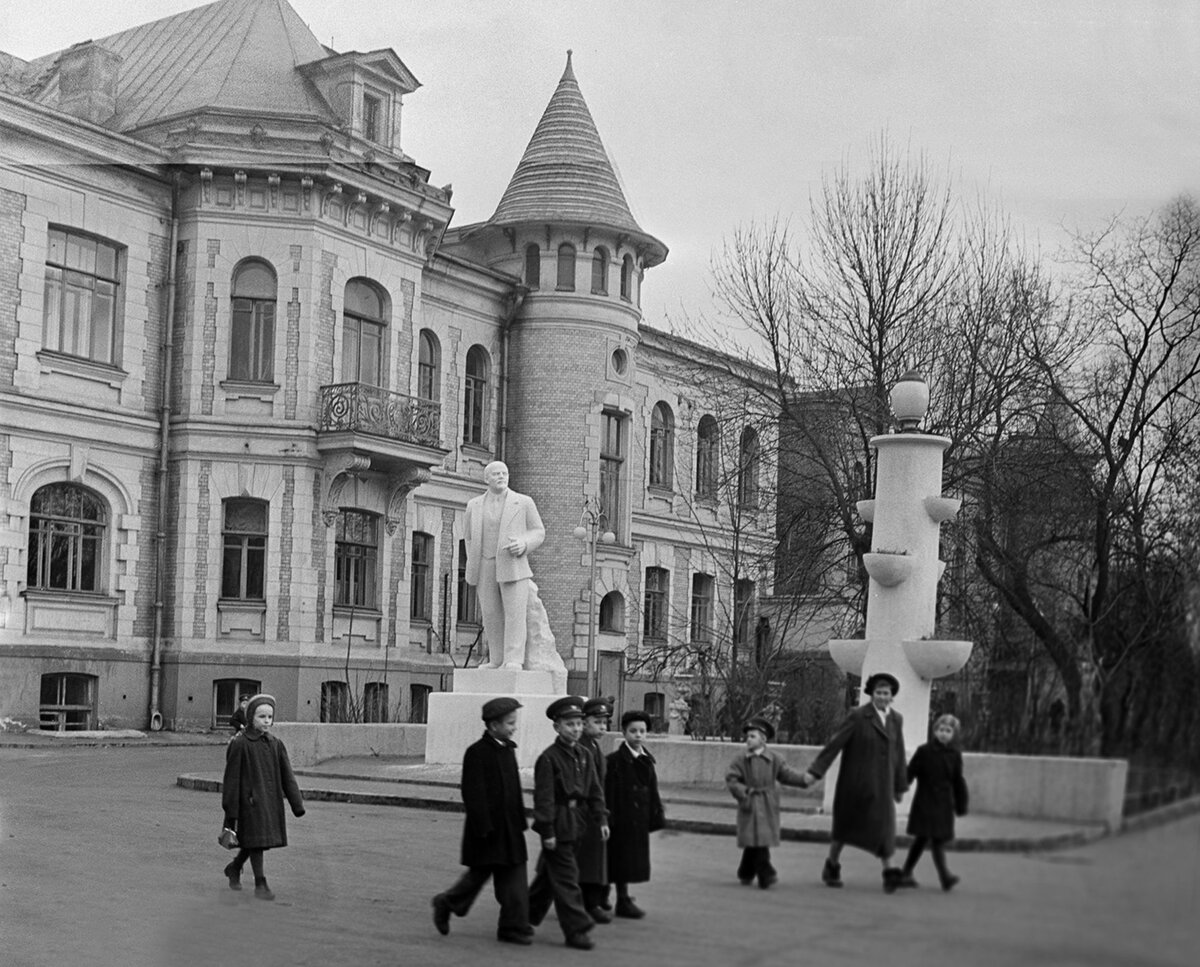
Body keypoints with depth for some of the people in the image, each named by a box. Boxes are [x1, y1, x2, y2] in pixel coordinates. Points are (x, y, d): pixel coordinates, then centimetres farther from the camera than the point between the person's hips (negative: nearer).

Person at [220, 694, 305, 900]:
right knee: (256, 840, -4)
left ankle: (234, 868, 39)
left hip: (271, 801, 6)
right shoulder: (239, 744, -10)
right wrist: (231, 809, -9)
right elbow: (232, 778, -8)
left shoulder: (276, 745, 6)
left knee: (257, 842, 14)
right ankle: (260, 884, 6)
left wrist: (297, 804, 3)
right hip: (250, 800, -6)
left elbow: (287, 777, 8)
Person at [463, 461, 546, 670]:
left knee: (515, 613, -12)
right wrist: (473, 567, 10)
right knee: (491, 615, 2)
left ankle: (514, 661, -15)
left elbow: (538, 533, 3)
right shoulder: (474, 505, 9)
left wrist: (523, 545, -17)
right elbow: (470, 537, 18)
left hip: (513, 565, -3)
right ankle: (497, 661, 7)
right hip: (485, 569, 3)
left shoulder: (524, 503, 1)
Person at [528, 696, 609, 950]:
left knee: (548, 875, 18)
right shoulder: (548, 758, -13)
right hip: (558, 826, -7)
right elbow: (544, 797, -15)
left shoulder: (584, 756, 9)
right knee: (566, 879, -5)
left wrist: (601, 819, 2)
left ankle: (527, 918, 32)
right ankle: (576, 930, -2)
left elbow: (594, 790, 11)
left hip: (575, 824, 7)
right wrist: (547, 831, -17)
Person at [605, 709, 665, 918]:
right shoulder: (614, 760, -9)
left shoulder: (646, 761, 11)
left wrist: (656, 815, 8)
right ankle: (623, 900, 5)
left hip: (639, 820, 6)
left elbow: (653, 790, 13)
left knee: (634, 859, 11)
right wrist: (608, 816, -16)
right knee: (622, 858, -2)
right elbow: (607, 791, -12)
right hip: (621, 819, -6)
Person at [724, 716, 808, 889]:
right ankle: (766, 874, 2)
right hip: (750, 804, -2)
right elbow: (731, 779, -3)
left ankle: (746, 874, 12)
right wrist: (743, 794, -15)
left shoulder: (774, 759, 4)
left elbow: (787, 775, 8)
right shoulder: (740, 759, -1)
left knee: (762, 839, 1)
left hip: (768, 805, 2)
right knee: (756, 839, -6)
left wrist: (806, 778, -4)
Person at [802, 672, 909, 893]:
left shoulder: (896, 719, 5)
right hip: (856, 781, -4)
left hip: (881, 783, 4)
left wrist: (900, 785, 12)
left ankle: (888, 873, -8)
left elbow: (898, 754, 10)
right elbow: (834, 744, -15)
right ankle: (831, 865, 25)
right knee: (847, 823, 8)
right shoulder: (858, 716, -12)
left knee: (883, 825, -7)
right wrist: (815, 771, -21)